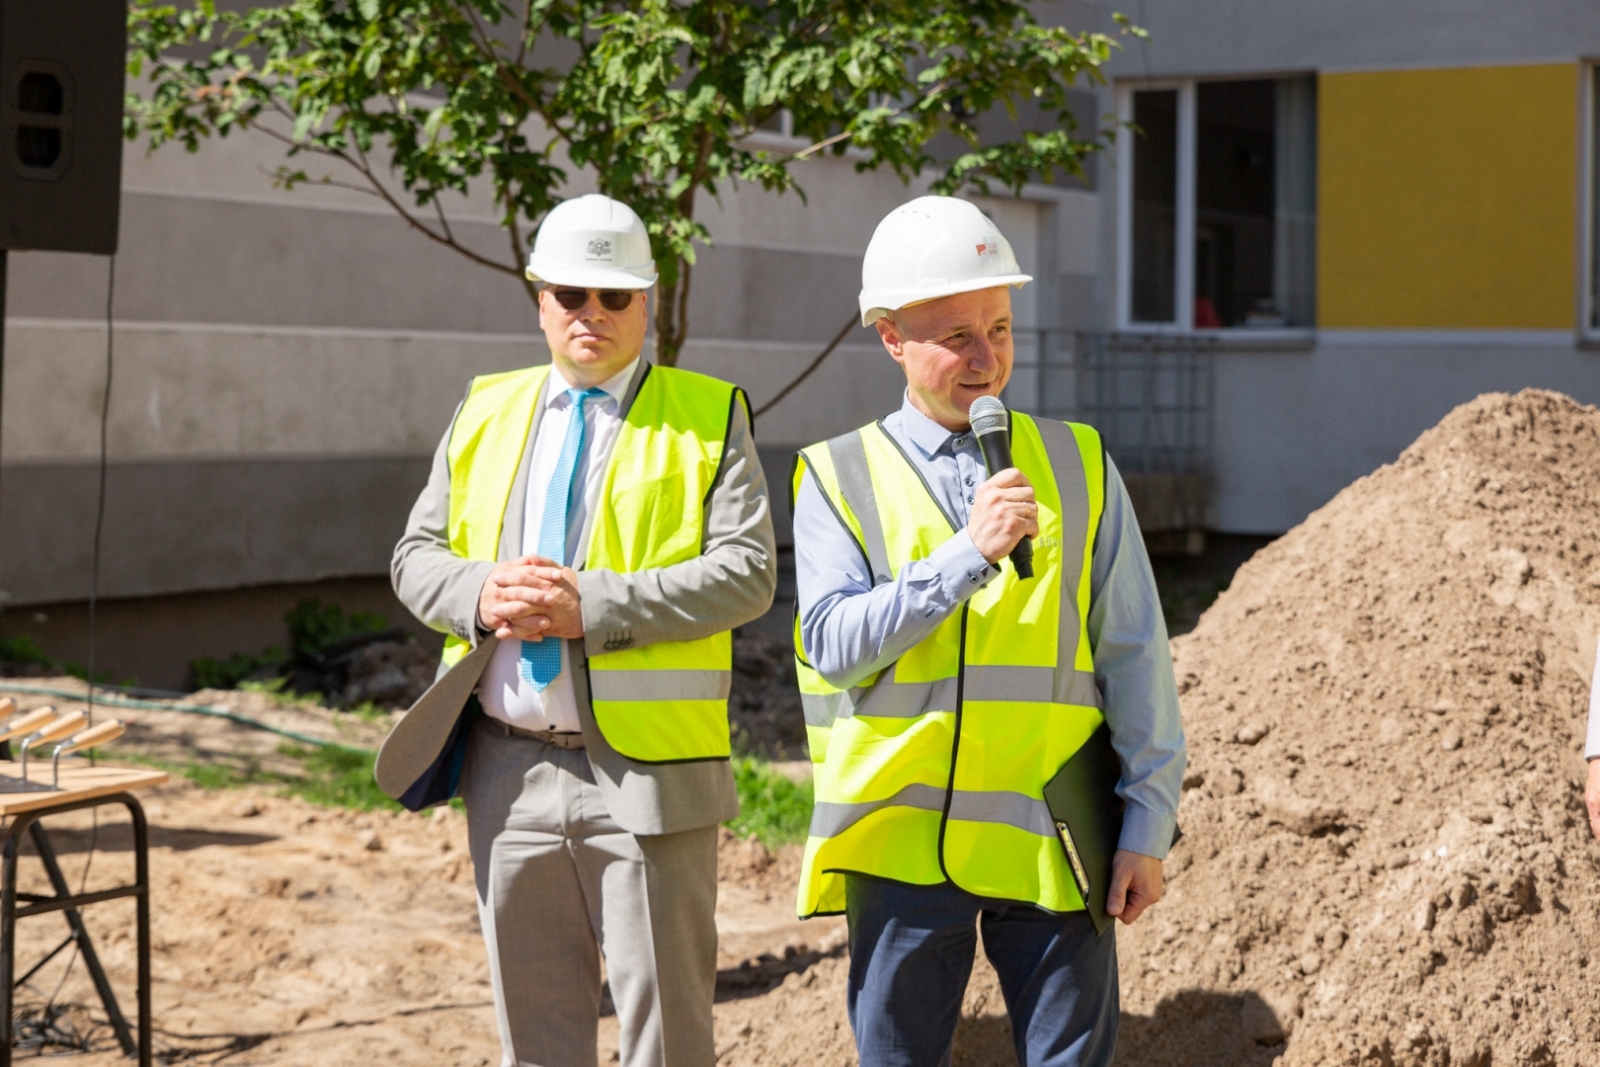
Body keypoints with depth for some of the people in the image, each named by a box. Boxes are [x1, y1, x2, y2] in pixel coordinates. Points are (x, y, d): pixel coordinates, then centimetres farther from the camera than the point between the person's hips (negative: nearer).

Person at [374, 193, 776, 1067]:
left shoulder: (708, 417, 1)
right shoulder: (485, 411, 14)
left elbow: (746, 572, -10)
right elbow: (415, 556, 12)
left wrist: (594, 605, -19)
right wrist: (480, 593, -11)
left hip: (645, 773, -4)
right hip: (508, 770, 4)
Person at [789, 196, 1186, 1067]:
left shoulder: (1079, 465, 8)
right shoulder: (837, 479, 3)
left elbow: (1134, 654, 7)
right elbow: (835, 644, -9)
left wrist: (1149, 824, 2)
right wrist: (966, 555, -18)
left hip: (1049, 838, 1)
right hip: (900, 841, -1)